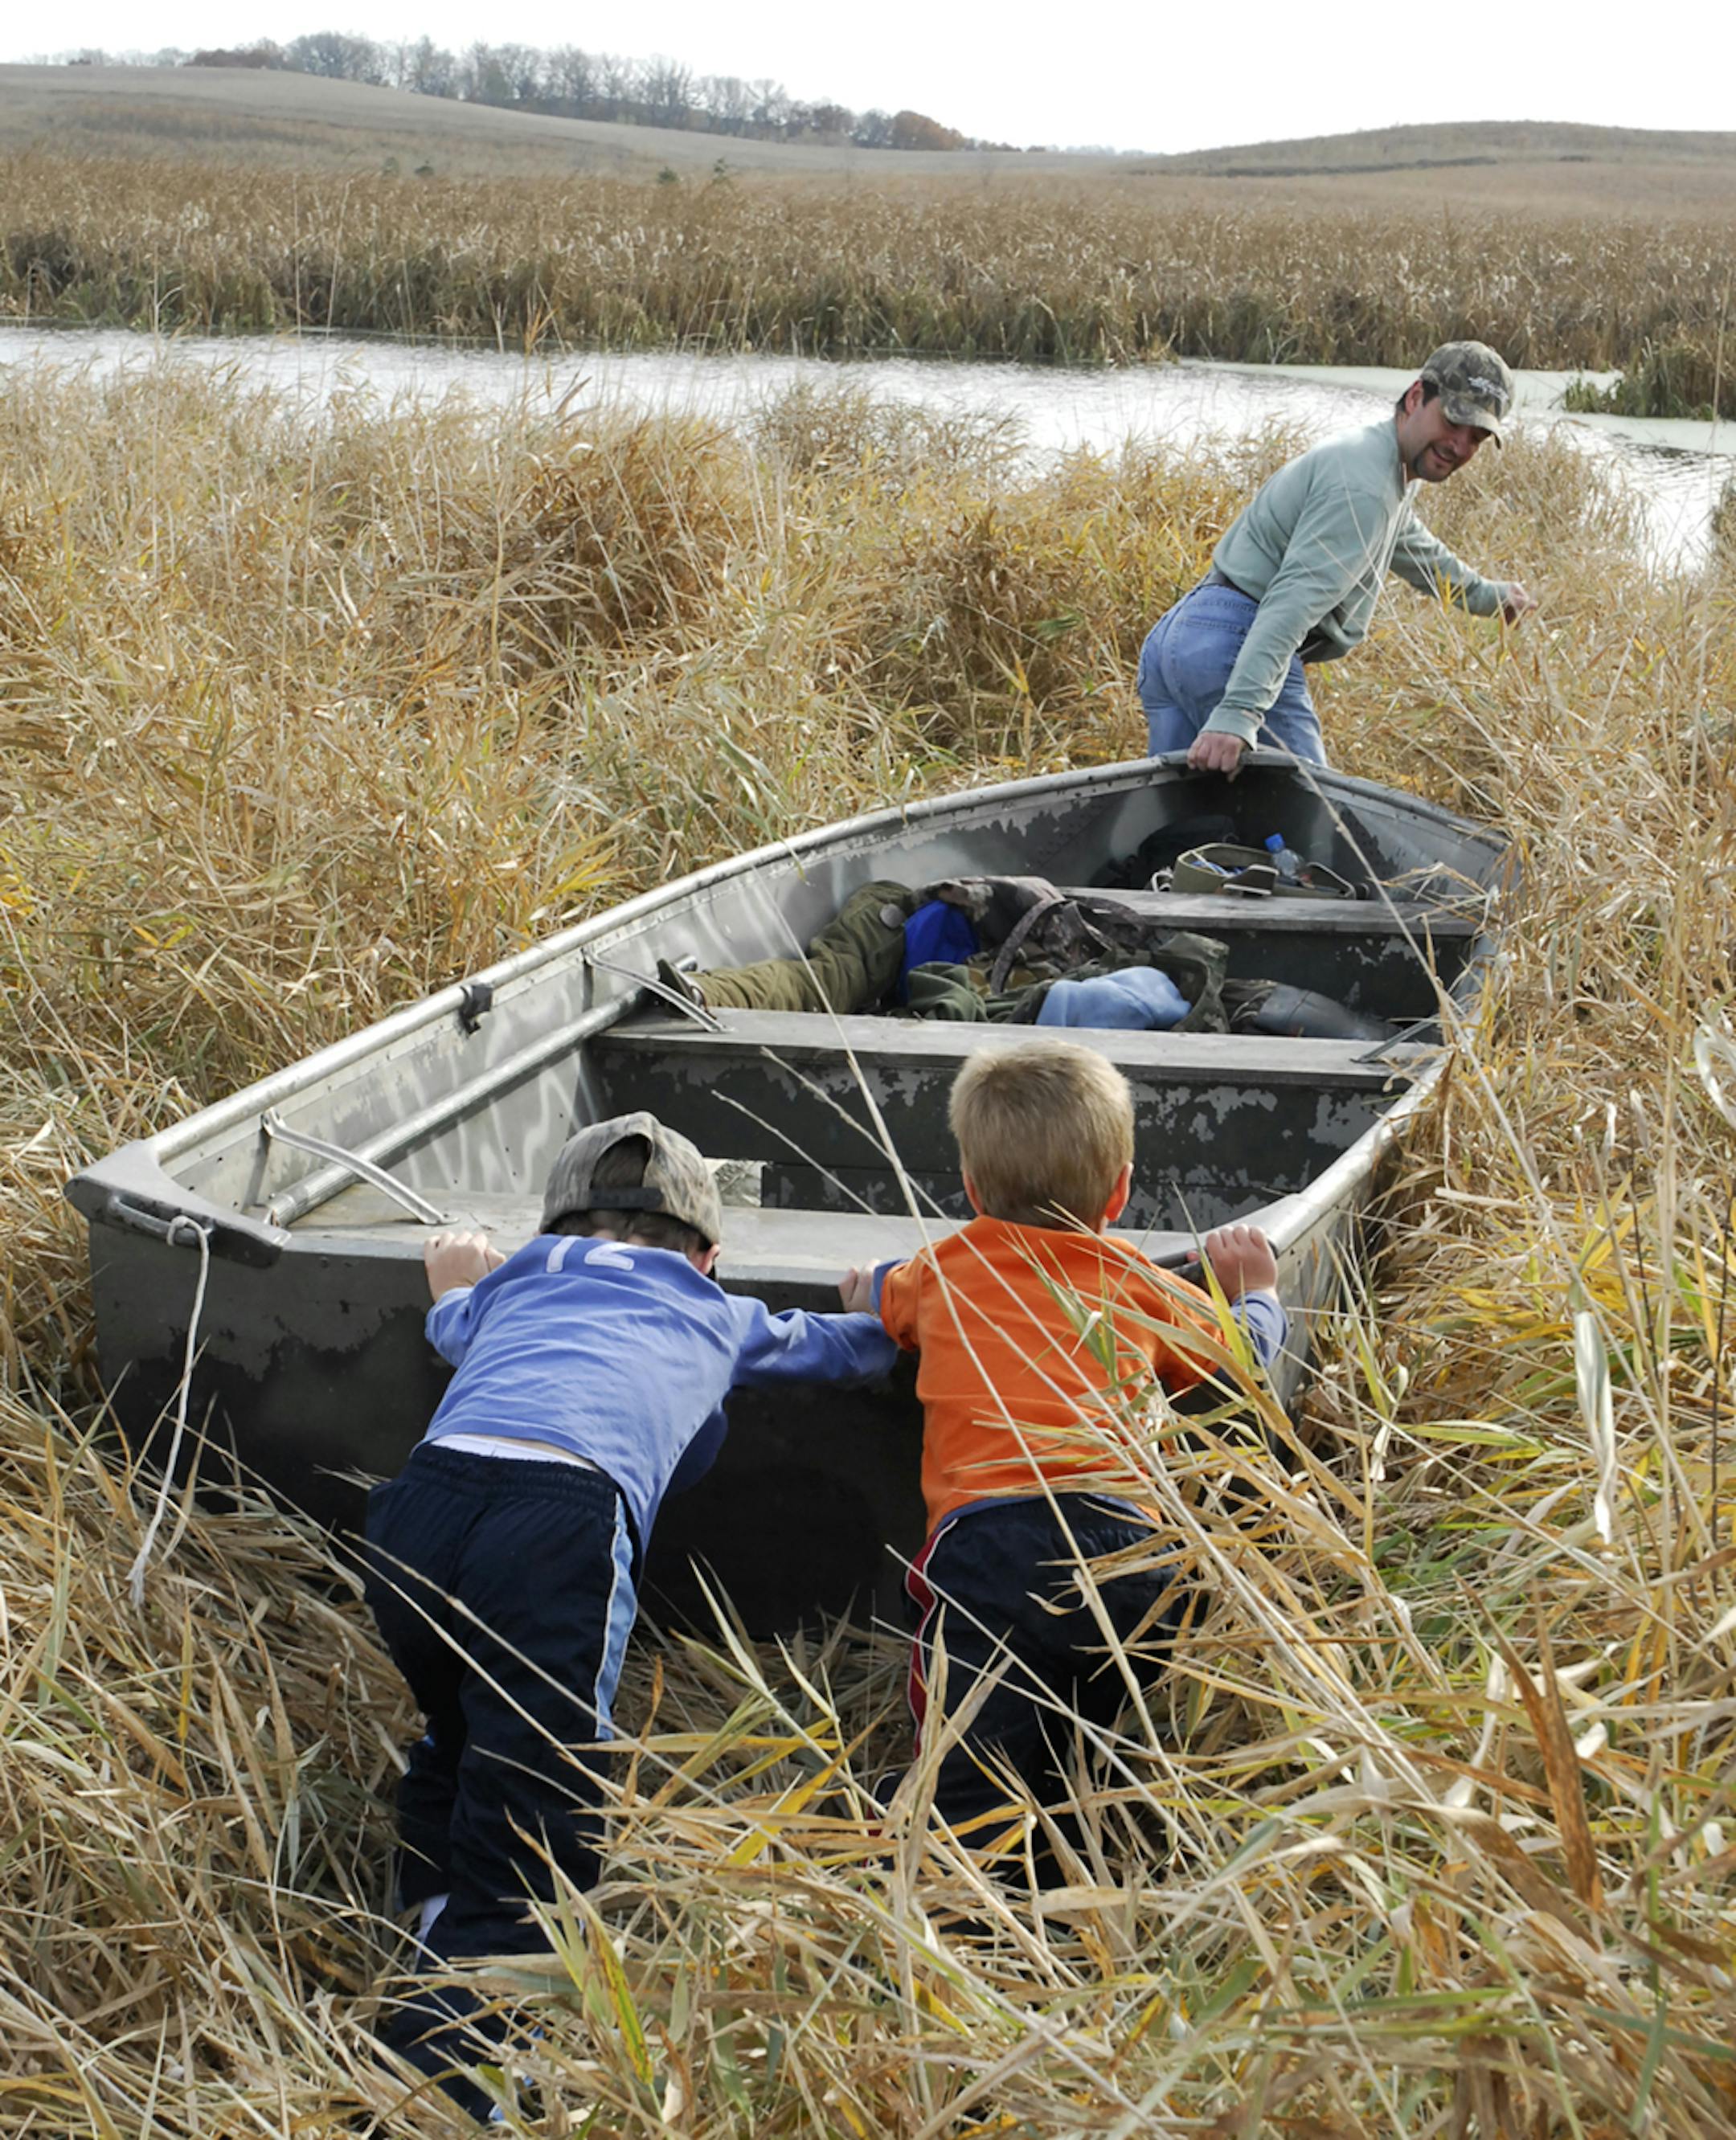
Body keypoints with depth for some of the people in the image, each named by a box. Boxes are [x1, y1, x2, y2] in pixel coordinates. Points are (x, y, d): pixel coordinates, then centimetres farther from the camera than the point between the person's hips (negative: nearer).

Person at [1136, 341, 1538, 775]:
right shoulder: (1363, 486, -15)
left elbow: (1412, 549, 44)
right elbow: (1295, 599, -27)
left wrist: (1484, 595, 60)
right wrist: (1237, 714, -38)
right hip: (1234, 646, -11)